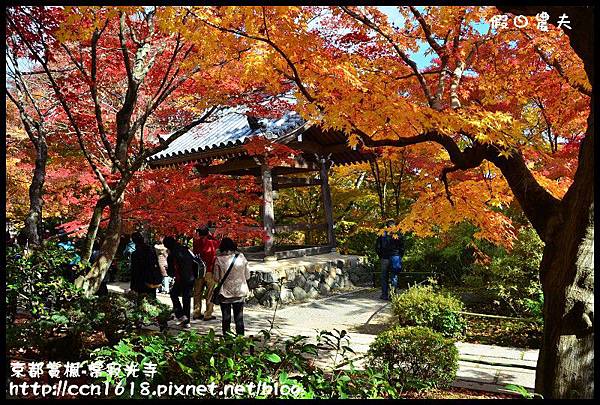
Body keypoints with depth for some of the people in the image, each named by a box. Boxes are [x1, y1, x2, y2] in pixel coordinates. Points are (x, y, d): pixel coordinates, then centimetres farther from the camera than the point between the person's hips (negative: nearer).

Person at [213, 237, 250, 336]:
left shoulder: (219, 259, -11)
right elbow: (247, 276, 0)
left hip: (225, 292, -1)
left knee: (226, 318, 11)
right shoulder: (241, 257, -6)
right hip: (240, 292, 1)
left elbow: (216, 278, -5)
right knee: (239, 318, 12)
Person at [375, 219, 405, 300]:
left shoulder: (382, 234, -1)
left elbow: (377, 247, 1)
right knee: (394, 276, 6)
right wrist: (399, 257, 9)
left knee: (384, 276, 8)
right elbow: (402, 247, 0)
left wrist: (381, 256, 10)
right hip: (395, 258, 0)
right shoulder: (399, 234, -1)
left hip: (385, 258, 0)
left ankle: (384, 295, 9)